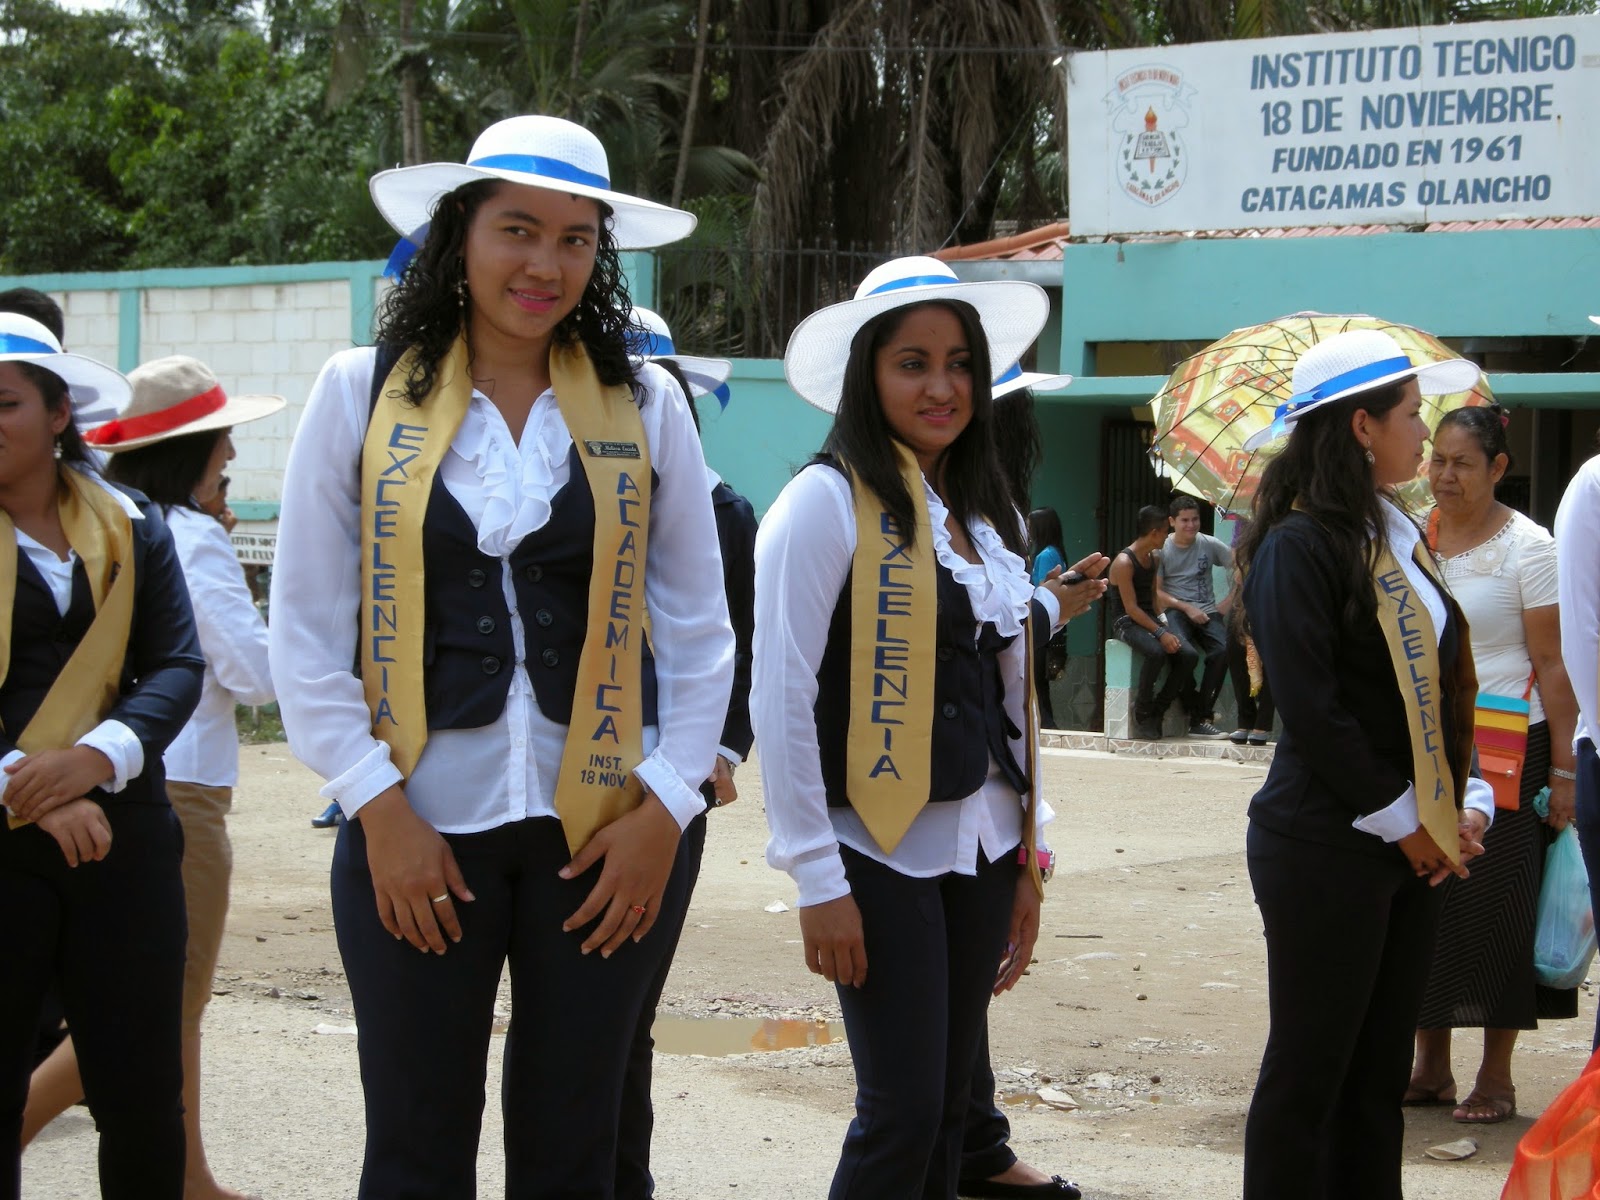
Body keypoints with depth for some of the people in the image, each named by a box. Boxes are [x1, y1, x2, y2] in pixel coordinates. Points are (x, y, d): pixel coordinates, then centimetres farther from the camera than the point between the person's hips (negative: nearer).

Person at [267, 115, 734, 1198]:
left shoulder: (644, 405, 5)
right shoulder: (362, 393, 2)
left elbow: (699, 631, 8)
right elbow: (307, 629, 1)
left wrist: (667, 805, -3)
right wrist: (380, 809, -7)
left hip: (607, 828, 1)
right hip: (417, 827, -1)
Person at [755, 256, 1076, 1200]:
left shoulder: (989, 514, 12)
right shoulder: (829, 501, -9)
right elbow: (782, 698, -12)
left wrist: (1029, 857, 13)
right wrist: (818, 877, -15)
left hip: (980, 846, 6)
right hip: (880, 850, -6)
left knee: (949, 1107, 9)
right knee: (903, 1114, -7)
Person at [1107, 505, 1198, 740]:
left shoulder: (1154, 558, 14)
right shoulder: (1124, 562, -13)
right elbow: (1131, 608, -18)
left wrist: (1166, 628, 4)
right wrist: (1160, 633, -25)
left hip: (1151, 619, 8)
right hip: (1127, 623, -8)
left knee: (1188, 655, -16)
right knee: (1156, 652, -37)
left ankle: (1157, 710, -7)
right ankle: (1142, 714, -19)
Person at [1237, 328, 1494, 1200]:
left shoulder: (1399, 538, 13)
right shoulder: (1300, 546, -13)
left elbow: (1442, 685, 16)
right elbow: (1313, 710, -18)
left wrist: (1466, 801, 3)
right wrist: (1404, 821, -15)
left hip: (1412, 845, 8)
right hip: (1327, 843, -8)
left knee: (1380, 1069, 12)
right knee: (1311, 1066, 0)